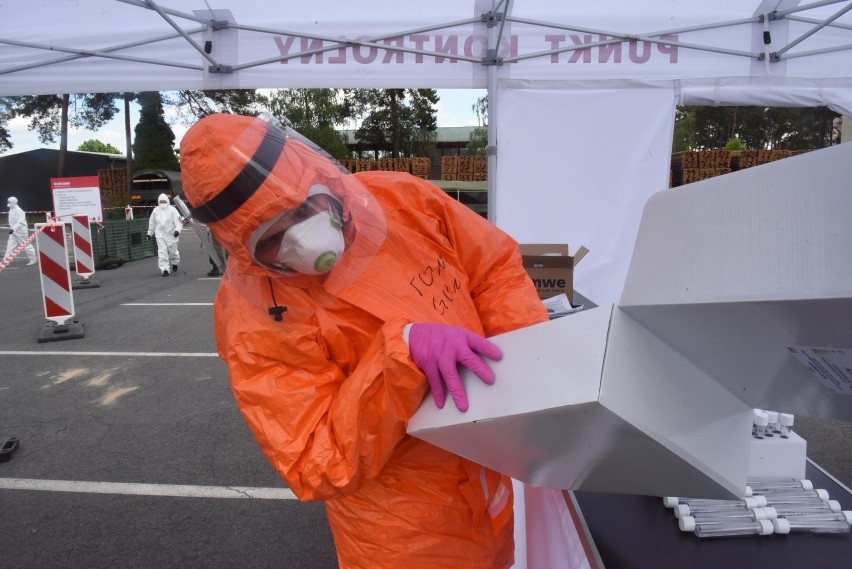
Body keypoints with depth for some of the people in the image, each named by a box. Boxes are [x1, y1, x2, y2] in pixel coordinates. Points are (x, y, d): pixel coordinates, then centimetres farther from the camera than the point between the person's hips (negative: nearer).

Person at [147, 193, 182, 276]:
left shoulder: (172, 209, -3)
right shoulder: (156, 210, 9)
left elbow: (178, 221, -11)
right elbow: (152, 222, 20)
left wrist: (177, 230, -27)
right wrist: (150, 233, 24)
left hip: (171, 234, -2)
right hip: (160, 235, 2)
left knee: (173, 251, 7)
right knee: (162, 252, -8)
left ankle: (175, 263, 39)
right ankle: (165, 269, -7)